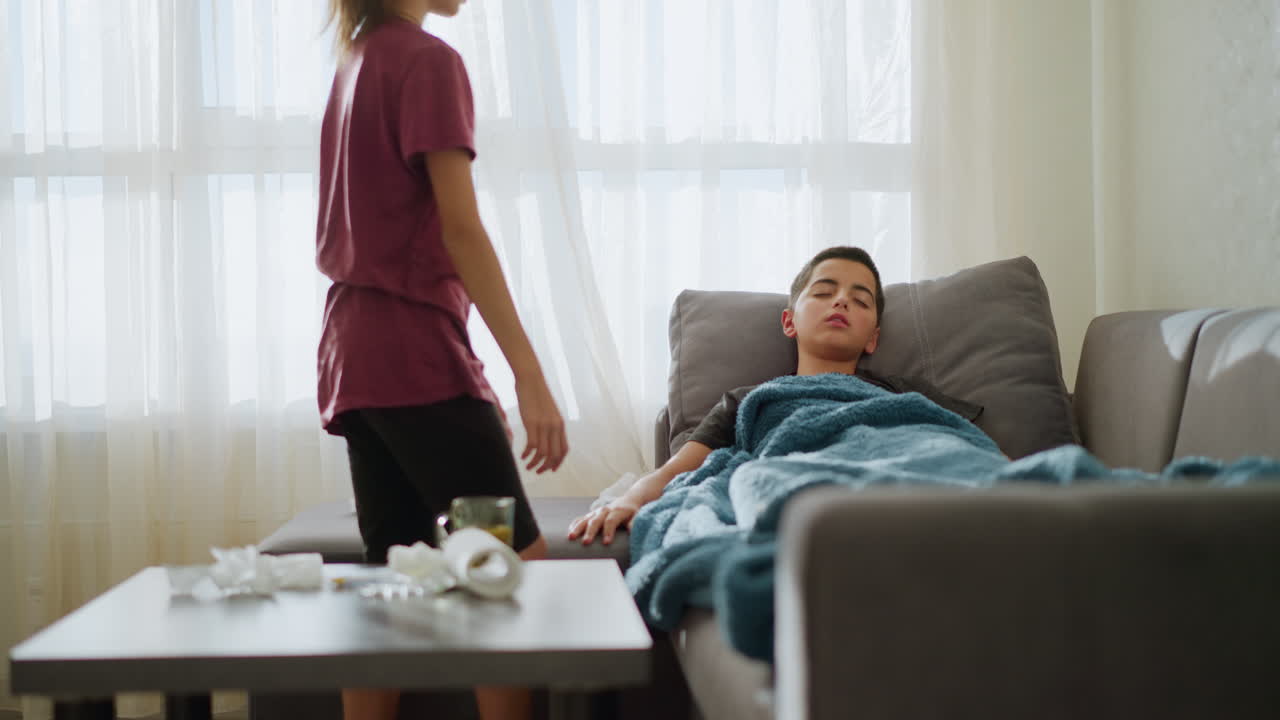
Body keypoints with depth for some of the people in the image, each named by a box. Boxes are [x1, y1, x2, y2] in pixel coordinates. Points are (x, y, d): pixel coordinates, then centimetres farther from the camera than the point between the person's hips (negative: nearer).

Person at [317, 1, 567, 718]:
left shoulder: (356, 62, 19)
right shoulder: (429, 60, -7)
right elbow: (460, 227, -16)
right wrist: (530, 377, -19)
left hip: (356, 356, 9)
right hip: (418, 352, -9)